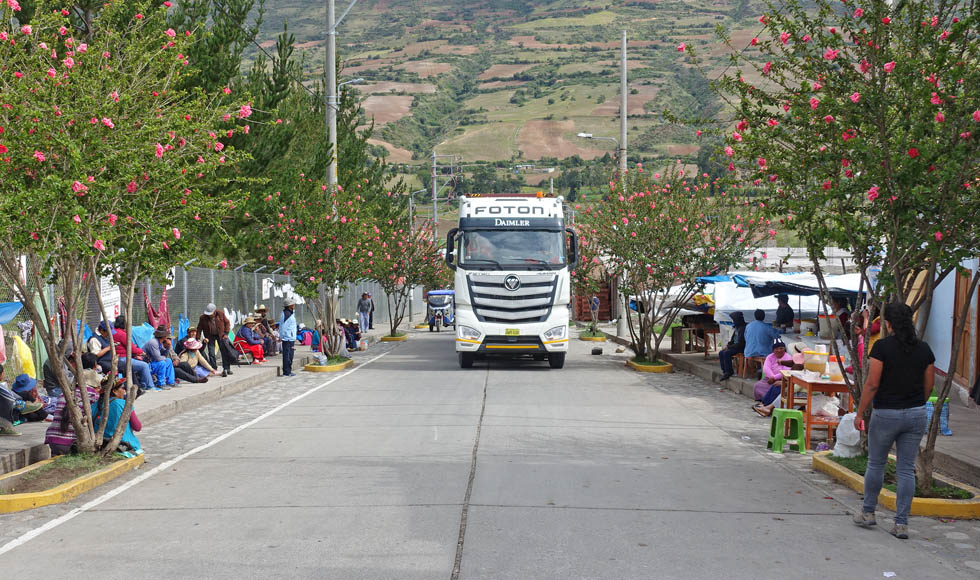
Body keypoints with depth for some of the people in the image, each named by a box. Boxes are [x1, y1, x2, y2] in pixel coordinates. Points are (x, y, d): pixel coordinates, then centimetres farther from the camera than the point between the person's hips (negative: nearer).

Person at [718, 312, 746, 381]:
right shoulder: (737, 327, 11)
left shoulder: (743, 328, -20)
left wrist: (729, 347, -15)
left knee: (726, 353, -27)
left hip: (741, 349, -10)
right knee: (721, 353, -4)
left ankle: (729, 372, -15)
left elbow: (740, 343, -22)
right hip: (735, 346, 10)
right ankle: (724, 371, -4)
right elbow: (733, 339, 21)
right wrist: (727, 345, 4)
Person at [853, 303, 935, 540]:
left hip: (886, 413, -4)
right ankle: (901, 523, 9)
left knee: (876, 464, 13)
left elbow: (872, 384, -14)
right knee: (907, 469, 8)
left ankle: (868, 512, 26)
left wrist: (860, 413, -6)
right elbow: (929, 385, 8)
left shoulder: (882, 347, -12)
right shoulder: (924, 349, 2)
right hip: (916, 414, 4)